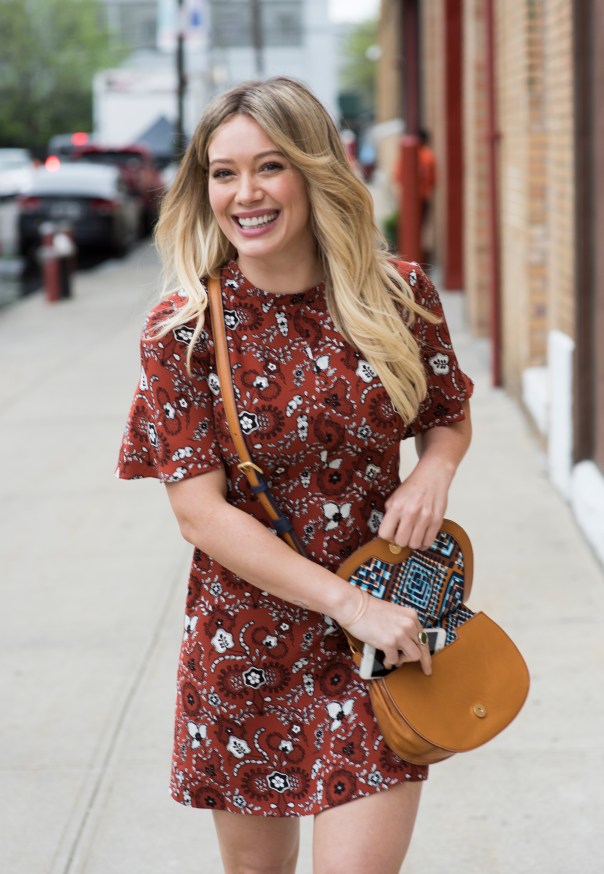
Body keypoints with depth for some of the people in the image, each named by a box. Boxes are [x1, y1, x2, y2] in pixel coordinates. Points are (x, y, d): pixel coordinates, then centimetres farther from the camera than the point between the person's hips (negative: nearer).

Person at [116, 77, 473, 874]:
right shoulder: (182, 330, -10)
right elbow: (199, 509, -14)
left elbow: (450, 417, 13)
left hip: (385, 635, 0)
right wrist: (351, 604, -20)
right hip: (246, 643, 0)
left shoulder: (400, 296, -5)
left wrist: (434, 471, -11)